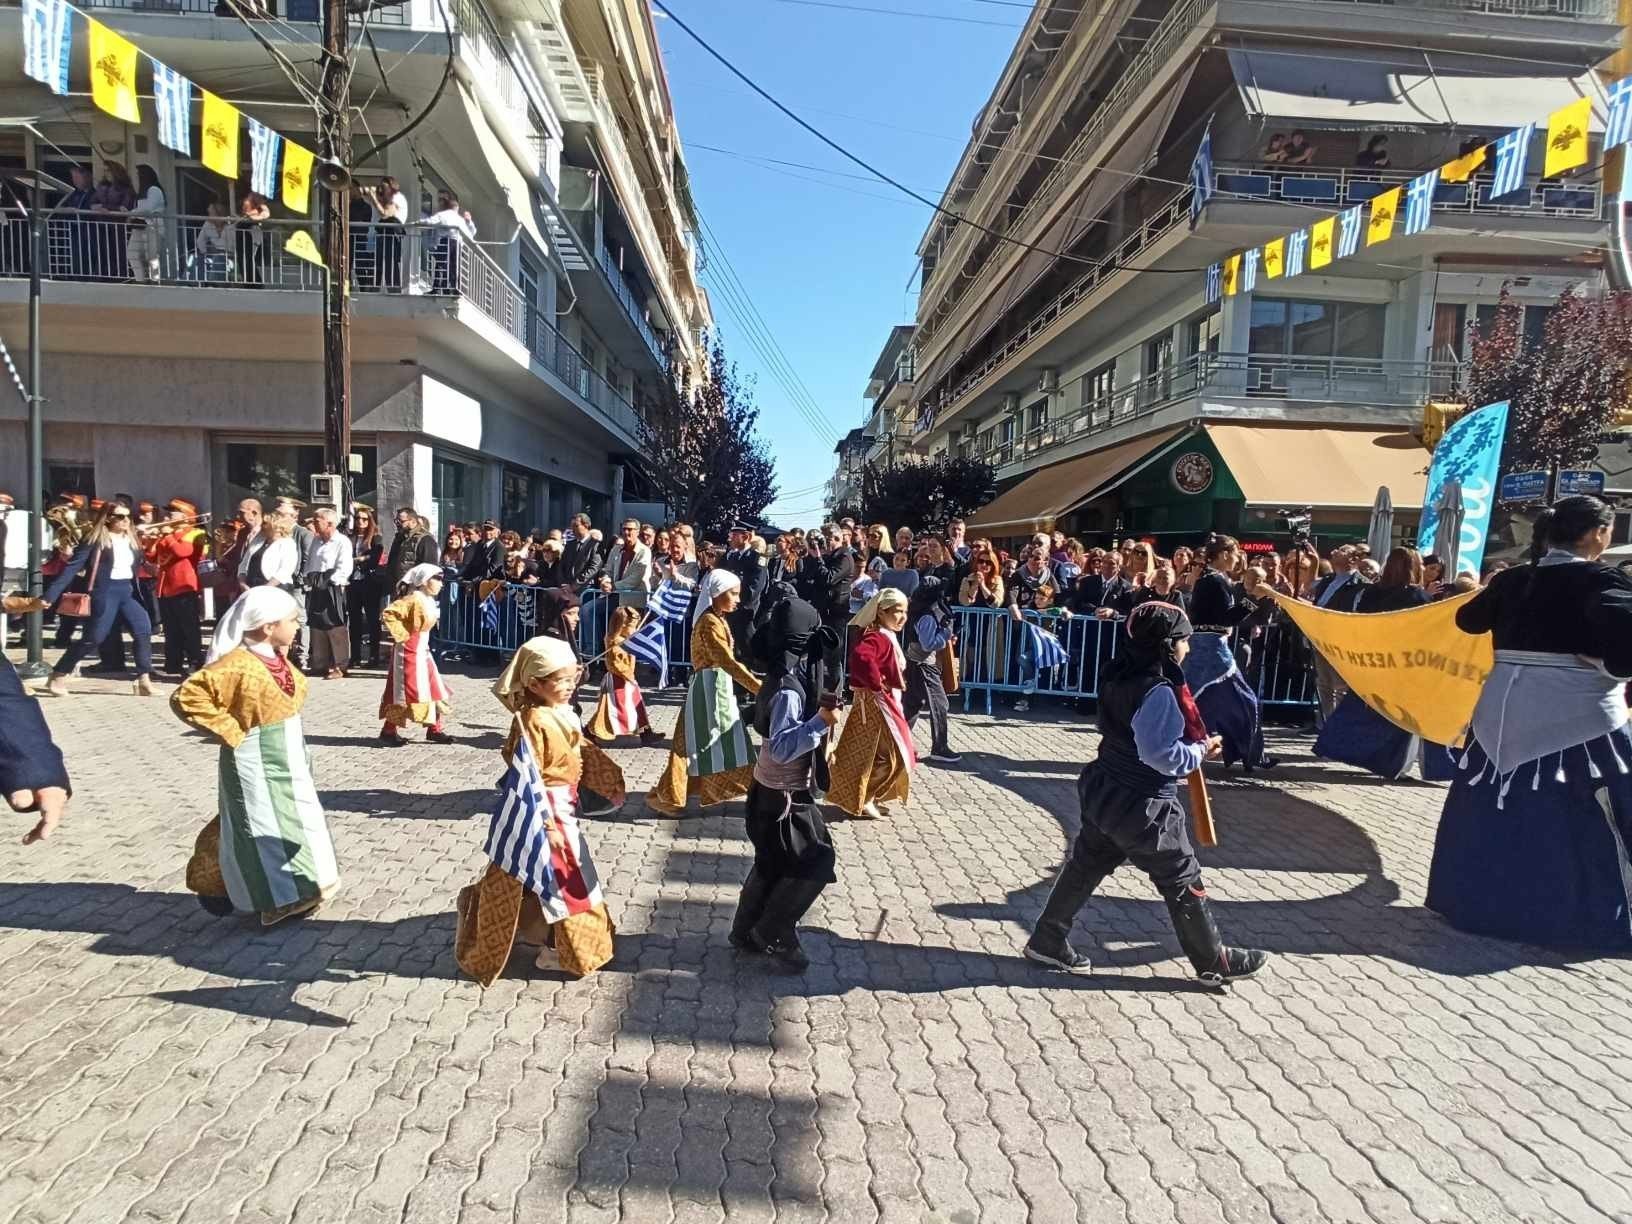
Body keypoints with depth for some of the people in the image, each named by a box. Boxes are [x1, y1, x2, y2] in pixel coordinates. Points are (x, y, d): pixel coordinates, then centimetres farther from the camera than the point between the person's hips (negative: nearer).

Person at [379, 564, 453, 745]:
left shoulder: (428, 600, 9)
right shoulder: (413, 599, -19)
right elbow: (387, 614, -27)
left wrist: (422, 644, 14)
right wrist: (400, 635, -21)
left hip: (422, 652, 9)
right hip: (408, 653, -9)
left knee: (433, 689, 10)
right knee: (404, 693, -2)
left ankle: (434, 730, 18)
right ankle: (388, 732, 9)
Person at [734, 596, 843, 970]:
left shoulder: (787, 679, 1)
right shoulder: (789, 690, -27)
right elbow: (782, 748, -33)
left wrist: (818, 705, 13)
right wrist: (821, 722, -36)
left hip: (773, 789, 9)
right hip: (783, 796, -9)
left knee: (773, 864, 20)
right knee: (815, 862, 2)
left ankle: (747, 932, 32)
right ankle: (773, 934, 12)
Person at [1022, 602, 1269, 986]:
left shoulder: (1118, 676, 2)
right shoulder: (1159, 692, -25)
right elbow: (1162, 754, -27)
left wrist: (1192, 741, 5)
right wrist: (1201, 751, -10)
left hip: (1105, 790, 8)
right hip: (1142, 804, -8)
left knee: (1086, 866, 17)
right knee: (1183, 880, 9)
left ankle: (1047, 941, 25)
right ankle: (1215, 963, 26)